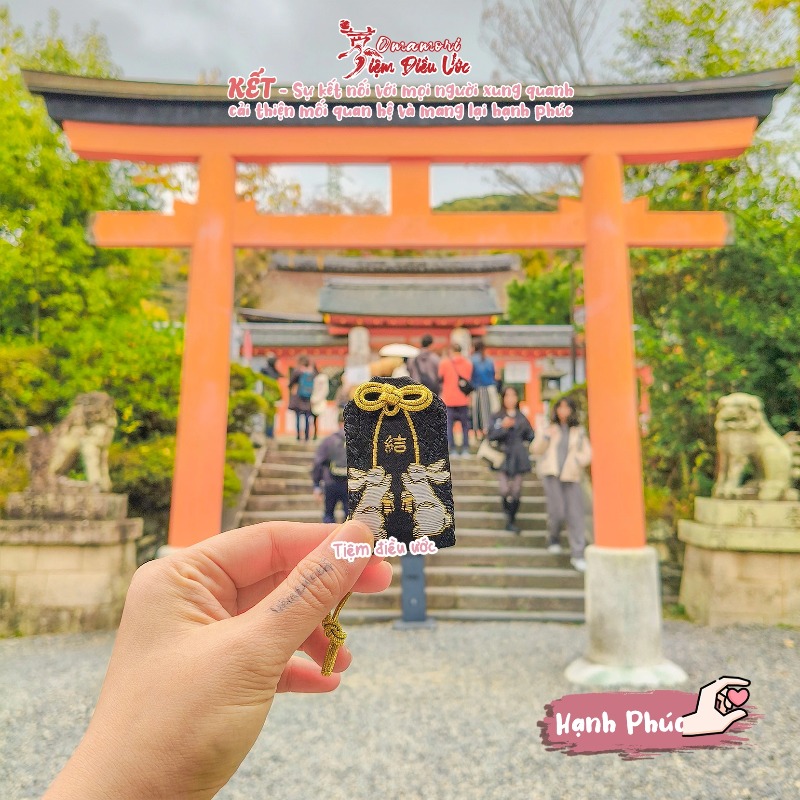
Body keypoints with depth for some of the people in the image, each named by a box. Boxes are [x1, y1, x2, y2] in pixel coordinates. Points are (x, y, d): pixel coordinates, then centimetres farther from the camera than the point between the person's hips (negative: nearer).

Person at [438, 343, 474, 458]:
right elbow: (469, 379, 11)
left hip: (448, 399, -2)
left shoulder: (444, 363, -5)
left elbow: (440, 378, 0)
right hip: (463, 400, 2)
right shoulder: (468, 363, 3)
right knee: (465, 425, 12)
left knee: (449, 425, 3)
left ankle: (453, 450, -3)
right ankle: (465, 449, 8)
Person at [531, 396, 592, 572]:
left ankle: (577, 555, 3)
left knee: (575, 515, -4)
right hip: (551, 473, -1)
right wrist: (546, 436, -8)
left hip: (571, 476, 1)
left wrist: (576, 461, -10)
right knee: (557, 512, -10)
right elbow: (537, 449, 8)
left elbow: (587, 453, 9)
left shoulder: (579, 431, 10)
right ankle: (553, 539, 21)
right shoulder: (551, 428, 11)